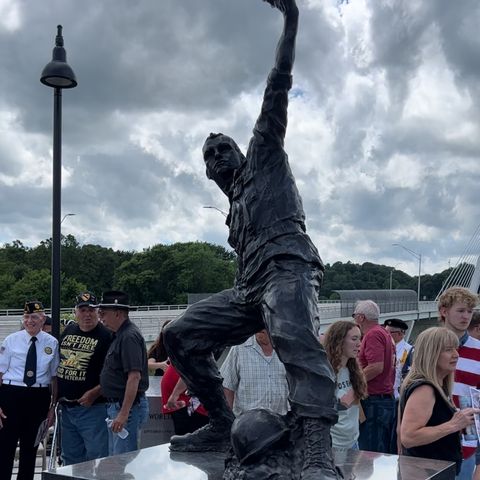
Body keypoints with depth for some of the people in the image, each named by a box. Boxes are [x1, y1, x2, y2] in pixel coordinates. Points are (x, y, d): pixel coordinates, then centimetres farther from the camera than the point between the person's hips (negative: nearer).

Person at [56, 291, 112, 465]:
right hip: (66, 407, 7)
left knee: (96, 456, -4)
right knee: (70, 458, 17)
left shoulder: (106, 336, -10)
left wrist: (94, 393, -20)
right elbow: (56, 365, 20)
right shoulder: (68, 331, 11)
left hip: (92, 407, -7)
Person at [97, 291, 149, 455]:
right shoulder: (120, 335, 14)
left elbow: (135, 377, -25)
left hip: (128, 405, -11)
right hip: (115, 405, 11)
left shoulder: (129, 336, -18)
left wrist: (124, 413, -27)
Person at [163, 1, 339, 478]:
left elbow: (277, 90, 8)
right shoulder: (236, 204, 34)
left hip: (287, 267, -8)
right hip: (249, 287, 8)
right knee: (181, 333, 2)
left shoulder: (263, 157, 15)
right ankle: (220, 425, 5)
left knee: (294, 336, -36)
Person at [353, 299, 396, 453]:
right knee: (385, 452, 13)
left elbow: (376, 366, -23)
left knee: (371, 454, -6)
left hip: (374, 402, -10)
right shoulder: (384, 333, 18)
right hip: (388, 398, 10)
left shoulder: (373, 334, -13)